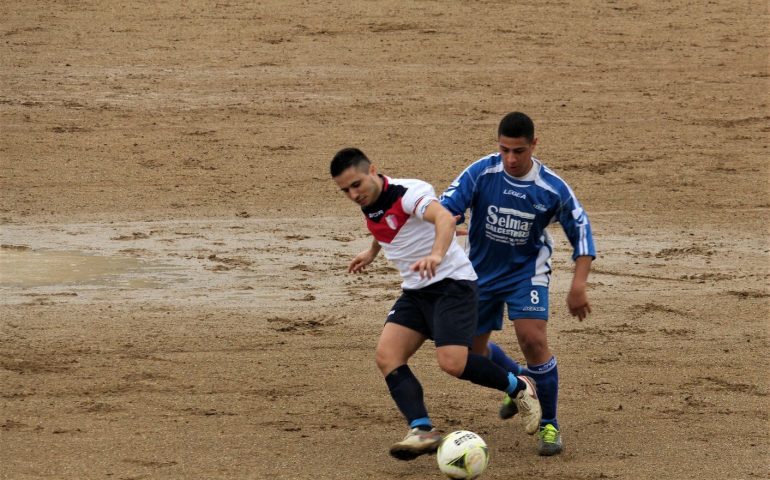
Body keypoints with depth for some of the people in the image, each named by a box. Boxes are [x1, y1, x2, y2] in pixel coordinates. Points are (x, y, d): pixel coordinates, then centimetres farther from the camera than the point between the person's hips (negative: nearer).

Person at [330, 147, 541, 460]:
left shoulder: (408, 193, -21)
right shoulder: (368, 204, 5)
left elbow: (444, 218, -42)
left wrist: (436, 255, -60)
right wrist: (372, 252, 36)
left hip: (452, 283, -8)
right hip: (415, 291, 8)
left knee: (452, 362, -23)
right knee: (386, 356, -13)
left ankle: (518, 388, 3)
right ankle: (422, 431, -21)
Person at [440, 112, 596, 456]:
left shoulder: (552, 188, -18)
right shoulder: (481, 173, -18)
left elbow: (581, 231, -7)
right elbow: (446, 207, -23)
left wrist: (578, 285, -15)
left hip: (526, 270, -3)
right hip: (482, 270, 3)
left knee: (533, 340, -22)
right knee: (472, 351, 11)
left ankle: (549, 425, -5)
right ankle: (519, 381, 45)